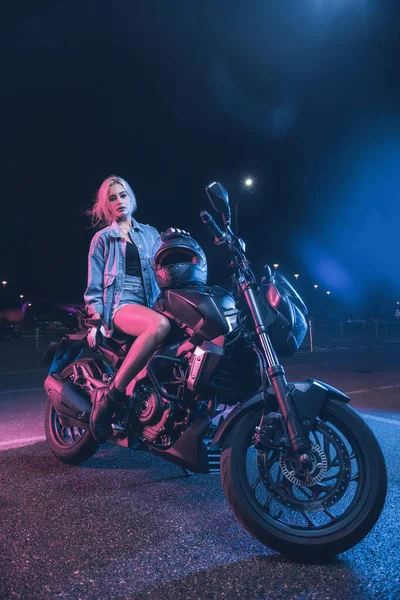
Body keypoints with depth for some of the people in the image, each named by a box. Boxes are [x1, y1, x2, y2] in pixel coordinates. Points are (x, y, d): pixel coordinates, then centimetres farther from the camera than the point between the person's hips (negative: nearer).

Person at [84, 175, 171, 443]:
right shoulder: (102, 238, 15)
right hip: (121, 304, -4)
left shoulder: (150, 233, 22)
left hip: (153, 302, 4)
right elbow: (95, 284, 10)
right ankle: (109, 396, -31)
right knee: (160, 326, -39)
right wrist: (95, 321, -2)